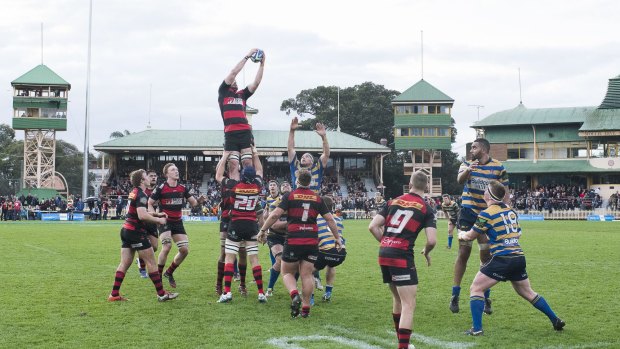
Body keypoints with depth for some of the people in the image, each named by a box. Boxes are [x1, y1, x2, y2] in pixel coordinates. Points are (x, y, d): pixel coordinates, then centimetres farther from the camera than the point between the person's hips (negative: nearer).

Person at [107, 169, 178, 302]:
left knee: (125, 263, 8)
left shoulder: (134, 193, 14)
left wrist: (156, 214, 18)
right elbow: (142, 216, -27)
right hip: (136, 232, -9)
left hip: (126, 230, 9)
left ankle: (114, 294, 7)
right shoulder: (141, 195, -15)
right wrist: (159, 220, -15)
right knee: (151, 262, -2)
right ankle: (162, 294, 1)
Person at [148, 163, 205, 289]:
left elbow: (193, 203, 9)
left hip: (178, 222, 5)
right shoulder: (161, 188, -10)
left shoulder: (183, 188, 3)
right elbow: (149, 204, -3)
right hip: (165, 222, -5)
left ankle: (169, 272, 21)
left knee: (185, 250, -1)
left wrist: (199, 201, -14)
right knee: (167, 247, -24)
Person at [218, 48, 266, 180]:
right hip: (231, 133, -3)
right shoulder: (223, 92, 13)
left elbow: (256, 82, 15)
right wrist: (247, 56, 5)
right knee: (234, 165, -6)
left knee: (248, 163, -5)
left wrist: (262, 64, 8)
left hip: (245, 132, 3)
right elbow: (233, 72, 5)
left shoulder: (242, 94, 22)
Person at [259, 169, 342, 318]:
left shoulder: (290, 196, -2)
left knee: (287, 273, 10)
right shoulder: (317, 198, 7)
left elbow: (275, 215, -10)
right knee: (307, 275, 8)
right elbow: (330, 219, 7)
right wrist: (337, 238, 16)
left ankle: (295, 295, -16)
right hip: (311, 242, 2)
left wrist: (263, 230, 0)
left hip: (293, 242, -2)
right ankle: (306, 308, 6)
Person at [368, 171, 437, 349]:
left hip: (384, 254, 6)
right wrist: (426, 252, 11)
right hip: (402, 256, -6)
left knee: (398, 298, 23)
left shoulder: (393, 201, 13)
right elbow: (431, 240, -10)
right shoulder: (426, 209, 0)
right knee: (409, 304, -4)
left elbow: (372, 226, 7)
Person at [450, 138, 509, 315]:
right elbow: (460, 180, -20)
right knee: (463, 253, -2)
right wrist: (468, 170, -40)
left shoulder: (499, 167, 0)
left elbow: (505, 193, 4)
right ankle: (455, 296, 5)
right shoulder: (467, 164, 2)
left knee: (486, 256, 3)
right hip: (468, 213, 0)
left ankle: (486, 299, 13)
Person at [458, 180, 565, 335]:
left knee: (476, 289, 2)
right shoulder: (511, 210, 12)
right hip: (519, 257, 7)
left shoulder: (486, 214, -7)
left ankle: (477, 329, -7)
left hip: (502, 259, -7)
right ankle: (556, 321, 26)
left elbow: (470, 236, 4)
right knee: (527, 292, 23)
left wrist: (462, 234, 26)